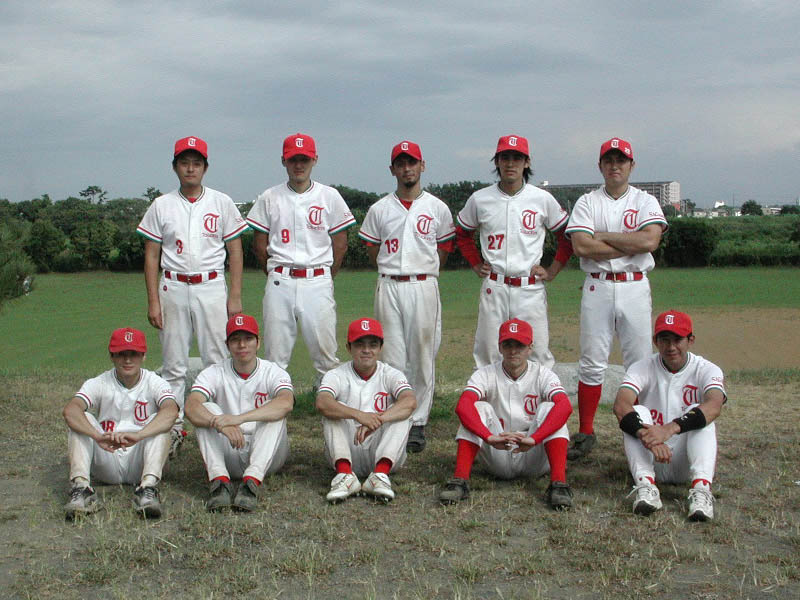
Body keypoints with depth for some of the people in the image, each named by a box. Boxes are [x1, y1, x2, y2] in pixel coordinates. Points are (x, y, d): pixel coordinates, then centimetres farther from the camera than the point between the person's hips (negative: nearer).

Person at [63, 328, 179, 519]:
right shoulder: (99, 384, -1)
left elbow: (171, 411, -27)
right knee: (82, 419, -18)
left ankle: (148, 487, -40)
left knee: (159, 421, -23)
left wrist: (137, 435, -45)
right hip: (107, 465, 1)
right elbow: (69, 410, -22)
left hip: (140, 463, -1)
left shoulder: (154, 383, -3)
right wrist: (98, 436, -43)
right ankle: (81, 488, -35)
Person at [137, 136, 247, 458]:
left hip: (211, 288, -1)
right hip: (173, 288, 1)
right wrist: (153, 301, -2)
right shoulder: (161, 205, 6)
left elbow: (235, 251, 5)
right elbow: (151, 256, 6)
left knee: (218, 361, -2)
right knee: (174, 365, 5)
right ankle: (174, 428, 12)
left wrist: (235, 297, -3)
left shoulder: (221, 202, 5)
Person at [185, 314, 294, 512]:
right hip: (227, 454, 1)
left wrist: (239, 418, -42)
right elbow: (191, 407, -21)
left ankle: (252, 479, -42)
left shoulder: (274, 373, -4)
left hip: (267, 456, -1)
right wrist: (223, 426, -41)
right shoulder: (214, 374, 0)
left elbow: (286, 403, -29)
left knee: (274, 411, -26)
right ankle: (220, 479, -37)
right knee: (207, 410, -20)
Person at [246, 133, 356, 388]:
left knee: (325, 352, -4)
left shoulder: (329, 196, 6)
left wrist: (327, 280, 7)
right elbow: (259, 243, 12)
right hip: (280, 282, 1)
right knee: (275, 354, 2)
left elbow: (340, 243, 8)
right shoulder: (269, 198, 8)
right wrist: (275, 276, 9)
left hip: (318, 282, -1)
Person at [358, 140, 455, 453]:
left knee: (423, 357, 1)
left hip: (424, 287, -1)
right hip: (389, 287, 1)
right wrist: (393, 271, 12)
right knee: (391, 357, 1)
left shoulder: (437, 208, 6)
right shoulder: (379, 209, 7)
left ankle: (418, 423, 8)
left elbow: (445, 246, 15)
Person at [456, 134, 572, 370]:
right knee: (487, 355, 3)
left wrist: (551, 272, 4)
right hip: (494, 288, 1)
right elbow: (462, 234, 20)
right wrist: (477, 266, 10)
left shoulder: (543, 199, 1)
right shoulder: (480, 199, 4)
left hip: (531, 288, -1)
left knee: (539, 355, -1)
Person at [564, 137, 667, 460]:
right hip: (597, 287, 0)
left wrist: (604, 236, -8)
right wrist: (630, 245, -9)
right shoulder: (587, 202, 6)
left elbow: (650, 240, -12)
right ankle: (585, 433, 6)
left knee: (640, 363, 1)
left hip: (635, 288, 0)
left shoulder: (646, 201, 7)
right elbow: (581, 246, -10)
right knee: (592, 363, 0)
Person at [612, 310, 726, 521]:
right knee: (637, 413, -22)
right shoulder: (642, 368, -2)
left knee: (698, 413, -24)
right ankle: (645, 485, -39)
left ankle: (701, 488, -41)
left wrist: (670, 428, -44)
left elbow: (714, 406, -28)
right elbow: (620, 405, -23)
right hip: (651, 463, 1)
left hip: (688, 463, -1)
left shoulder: (706, 370, -5)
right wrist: (648, 437, -42)